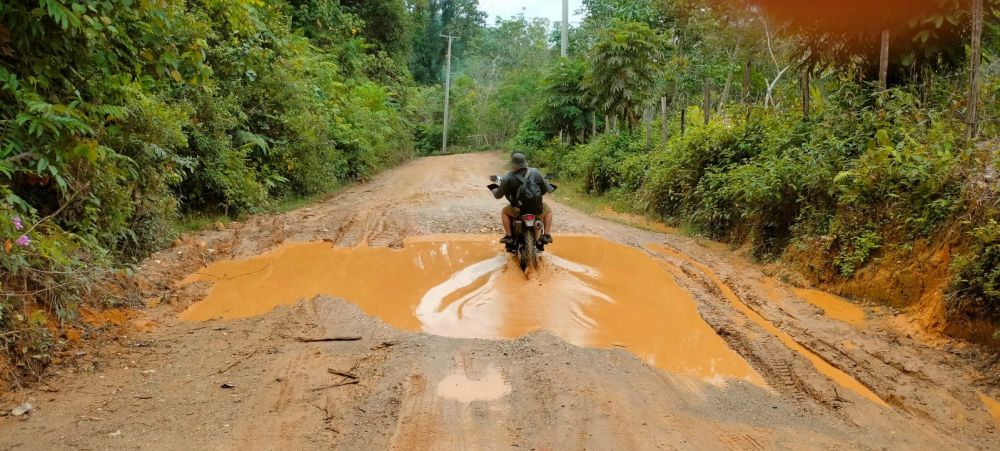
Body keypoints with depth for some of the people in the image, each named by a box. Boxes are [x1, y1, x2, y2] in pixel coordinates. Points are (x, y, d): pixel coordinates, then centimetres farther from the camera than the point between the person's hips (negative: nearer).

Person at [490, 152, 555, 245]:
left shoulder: (508, 178, -12)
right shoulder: (536, 173, -6)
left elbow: (498, 195, -1)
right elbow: (546, 189, 1)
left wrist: (494, 190, 23)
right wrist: (551, 188, 26)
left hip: (518, 211, -1)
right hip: (537, 211, 1)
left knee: (504, 212, 31)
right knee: (548, 210, 33)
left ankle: (508, 236, 20)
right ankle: (546, 235, 20)